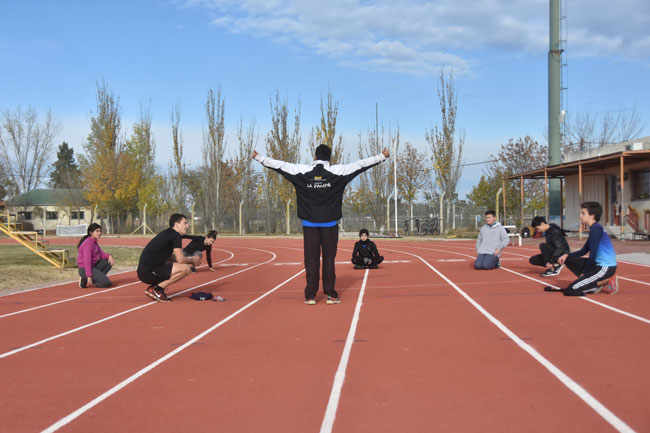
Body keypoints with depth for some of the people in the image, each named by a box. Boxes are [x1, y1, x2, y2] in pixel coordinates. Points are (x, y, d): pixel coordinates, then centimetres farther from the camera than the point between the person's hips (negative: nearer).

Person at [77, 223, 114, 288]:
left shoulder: (94, 242, 13)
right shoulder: (88, 243, -17)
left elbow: (101, 253, 9)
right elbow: (87, 261, -23)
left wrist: (109, 256, -15)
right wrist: (89, 277, -27)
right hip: (85, 269, -10)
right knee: (107, 283, -17)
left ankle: (97, 278, 2)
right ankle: (85, 281, -6)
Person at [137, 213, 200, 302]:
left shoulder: (167, 233, 21)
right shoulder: (175, 235, -8)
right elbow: (180, 260, -11)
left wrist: (190, 259, 22)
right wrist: (192, 260, 9)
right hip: (149, 272, -10)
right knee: (186, 268, -15)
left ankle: (154, 287, 11)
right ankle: (156, 289, -9)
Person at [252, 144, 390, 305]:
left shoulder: (302, 171, 0)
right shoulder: (337, 171, -3)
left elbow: (278, 165, 5)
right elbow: (361, 164, 1)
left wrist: (258, 157, 17)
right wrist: (382, 156, 10)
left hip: (310, 224, 1)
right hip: (329, 224, -1)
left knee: (311, 259, 3)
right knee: (329, 258, 4)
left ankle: (310, 295, 4)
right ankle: (331, 294, 5)